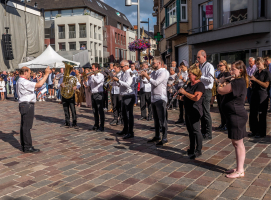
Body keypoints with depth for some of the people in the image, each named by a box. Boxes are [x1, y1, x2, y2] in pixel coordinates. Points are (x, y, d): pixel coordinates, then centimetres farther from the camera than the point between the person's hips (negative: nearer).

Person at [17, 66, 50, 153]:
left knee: (24, 126, 14)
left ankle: (24, 145, 21)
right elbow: (39, 84, -23)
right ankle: (28, 147, -3)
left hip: (23, 105, 11)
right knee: (26, 127, -7)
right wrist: (46, 74, -18)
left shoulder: (19, 81, 18)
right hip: (27, 105, -11)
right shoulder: (24, 82, -16)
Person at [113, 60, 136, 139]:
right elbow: (120, 84, 19)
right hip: (124, 96, 10)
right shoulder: (123, 73, 15)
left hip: (129, 96, -10)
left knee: (129, 114, -6)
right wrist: (116, 79, 2)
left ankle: (130, 133, 1)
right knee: (124, 114, 18)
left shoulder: (130, 73, -14)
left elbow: (127, 85, -26)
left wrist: (118, 80, -22)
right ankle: (125, 130, 32)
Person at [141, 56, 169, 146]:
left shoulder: (164, 72, -10)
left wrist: (146, 76, -11)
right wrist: (144, 75, -4)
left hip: (160, 98, -9)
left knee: (162, 119, -5)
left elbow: (155, 83, -18)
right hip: (153, 98, 9)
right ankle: (157, 136, 26)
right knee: (156, 119, 15)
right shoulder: (154, 72, 16)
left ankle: (164, 138, 1)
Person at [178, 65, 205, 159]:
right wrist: (181, 97, 4)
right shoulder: (189, 84, 15)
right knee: (190, 130, 15)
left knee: (196, 130, -4)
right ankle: (192, 149, 26)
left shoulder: (200, 85, -13)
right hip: (188, 110, 9)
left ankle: (198, 150, 5)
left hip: (195, 111, -9)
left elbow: (196, 98, -26)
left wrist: (184, 92, -19)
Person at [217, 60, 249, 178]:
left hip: (236, 116, -11)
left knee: (238, 143, -3)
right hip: (234, 115, 11)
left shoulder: (238, 82, -19)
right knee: (236, 143, 16)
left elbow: (221, 91, -22)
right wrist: (223, 84, 0)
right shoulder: (240, 82, 15)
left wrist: (219, 85, -2)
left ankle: (240, 171, 6)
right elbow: (224, 92, 17)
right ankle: (239, 168, 27)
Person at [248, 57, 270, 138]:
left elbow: (266, 85, -15)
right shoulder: (256, 72, 13)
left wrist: (255, 80, -18)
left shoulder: (266, 72, -5)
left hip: (262, 95, -6)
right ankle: (254, 131, 21)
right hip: (254, 94, 7)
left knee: (262, 115, 0)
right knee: (252, 114, 8)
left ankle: (262, 133, 11)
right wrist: (250, 82, 0)